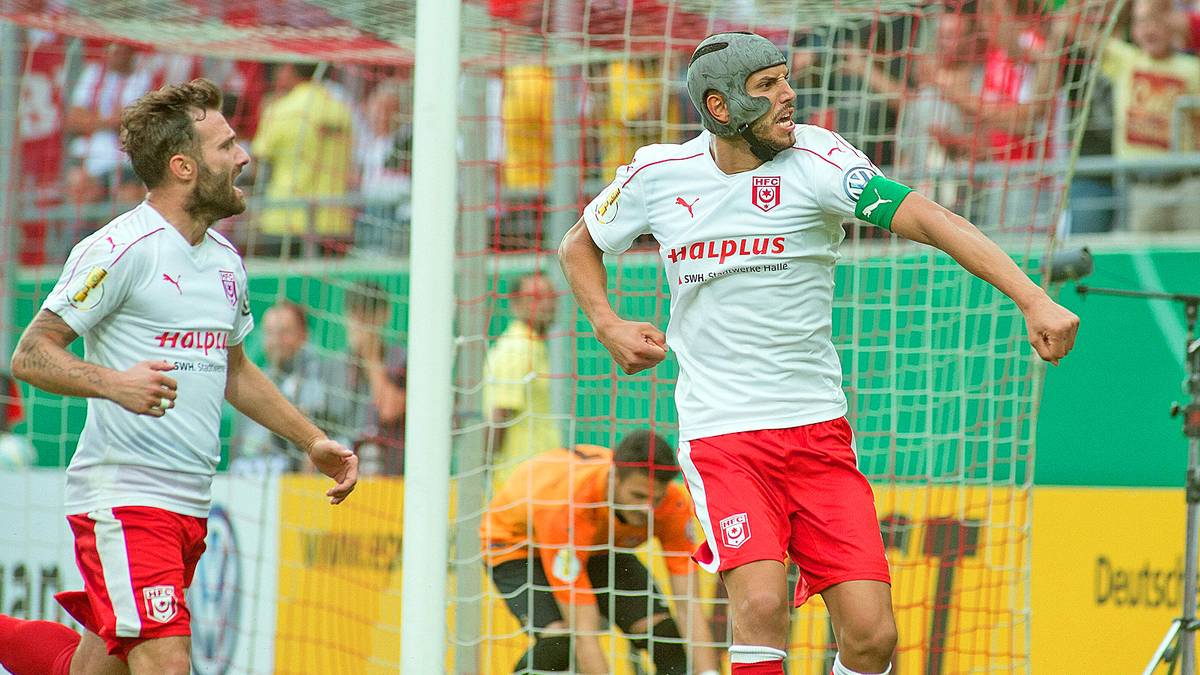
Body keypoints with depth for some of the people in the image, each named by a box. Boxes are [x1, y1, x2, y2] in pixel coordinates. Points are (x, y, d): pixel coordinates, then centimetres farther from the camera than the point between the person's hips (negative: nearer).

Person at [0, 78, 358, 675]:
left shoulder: (225, 259, 15)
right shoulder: (120, 249, -10)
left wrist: (312, 440, 25)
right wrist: (114, 383, -28)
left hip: (192, 507, 8)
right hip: (123, 499, -8)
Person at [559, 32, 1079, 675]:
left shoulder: (813, 159, -7)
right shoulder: (657, 175, 2)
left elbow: (926, 218, -18)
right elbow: (578, 245, 22)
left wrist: (1032, 299, -29)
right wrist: (609, 327, 5)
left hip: (818, 426, 1)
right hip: (719, 431, -1)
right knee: (761, 604, -24)